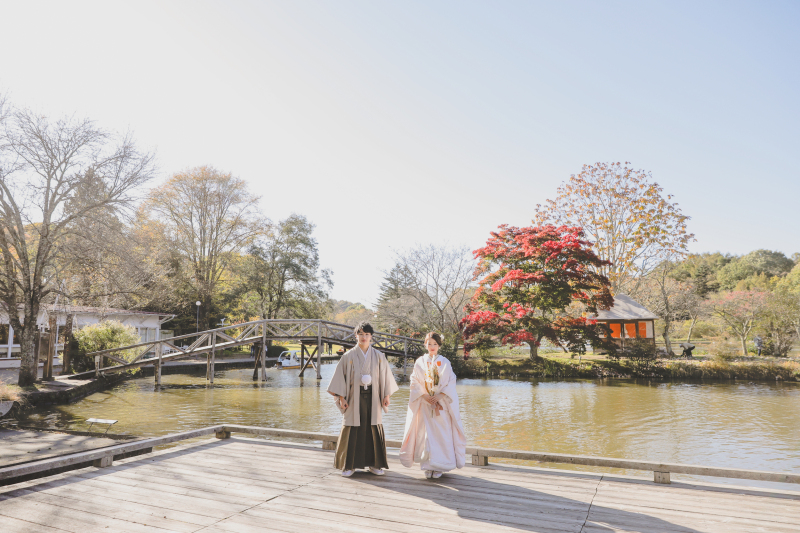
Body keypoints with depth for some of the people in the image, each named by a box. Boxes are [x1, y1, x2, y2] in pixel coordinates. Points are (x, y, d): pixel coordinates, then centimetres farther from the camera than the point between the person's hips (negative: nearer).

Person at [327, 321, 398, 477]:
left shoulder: (378, 356, 5)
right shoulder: (349, 356, 0)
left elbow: (385, 376, 10)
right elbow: (340, 376, 0)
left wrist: (386, 395, 4)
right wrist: (341, 397, -5)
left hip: (373, 398, 2)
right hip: (354, 398, -2)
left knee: (374, 430, 4)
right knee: (352, 430, 0)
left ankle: (374, 464, 17)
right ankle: (349, 465, 13)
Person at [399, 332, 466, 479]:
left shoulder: (445, 363, 4)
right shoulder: (420, 362, 5)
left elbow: (450, 383, 0)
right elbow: (415, 383, 1)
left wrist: (438, 397, -12)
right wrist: (426, 397, -11)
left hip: (442, 404, 0)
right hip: (424, 404, 0)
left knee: (441, 433, -3)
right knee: (425, 433, -2)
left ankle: (439, 466, 6)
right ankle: (428, 466, 7)